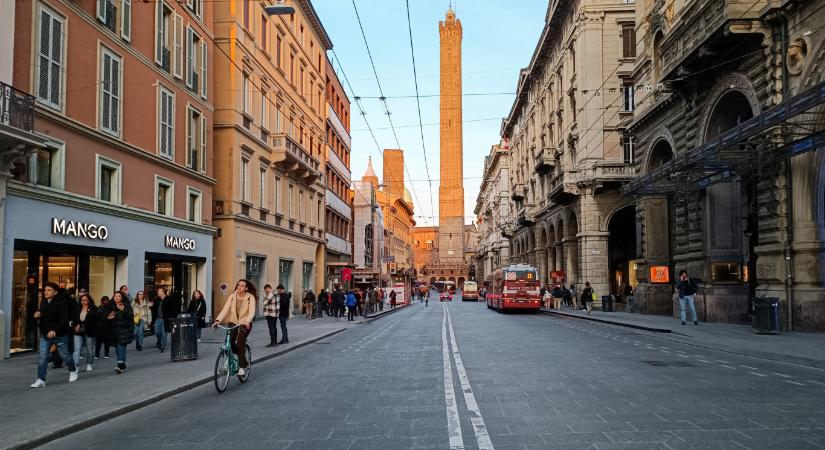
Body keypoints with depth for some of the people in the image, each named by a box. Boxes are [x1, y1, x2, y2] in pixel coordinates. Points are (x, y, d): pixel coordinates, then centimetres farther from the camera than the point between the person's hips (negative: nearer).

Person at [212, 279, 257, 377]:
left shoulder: (250, 297, -12)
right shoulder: (232, 296, -4)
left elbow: (251, 312, -23)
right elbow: (225, 309, -14)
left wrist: (247, 321, -42)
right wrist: (218, 320, -29)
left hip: (245, 324, -3)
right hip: (233, 322, 3)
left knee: (240, 343, -19)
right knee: (230, 342, -13)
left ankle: (243, 366, -4)